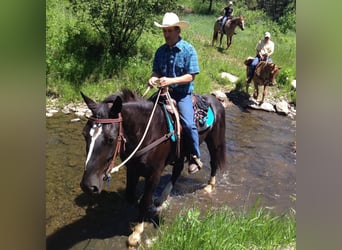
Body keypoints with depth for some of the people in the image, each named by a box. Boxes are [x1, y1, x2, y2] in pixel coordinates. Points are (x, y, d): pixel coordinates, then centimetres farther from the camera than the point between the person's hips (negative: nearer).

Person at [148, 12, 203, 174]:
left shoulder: (188, 50, -8)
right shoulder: (161, 51, 6)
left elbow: (191, 76, -12)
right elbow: (156, 71, 12)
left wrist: (171, 81, -25)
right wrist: (153, 78, -12)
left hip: (182, 94, -5)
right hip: (164, 92, 5)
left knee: (188, 124, -21)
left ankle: (195, 157, 0)